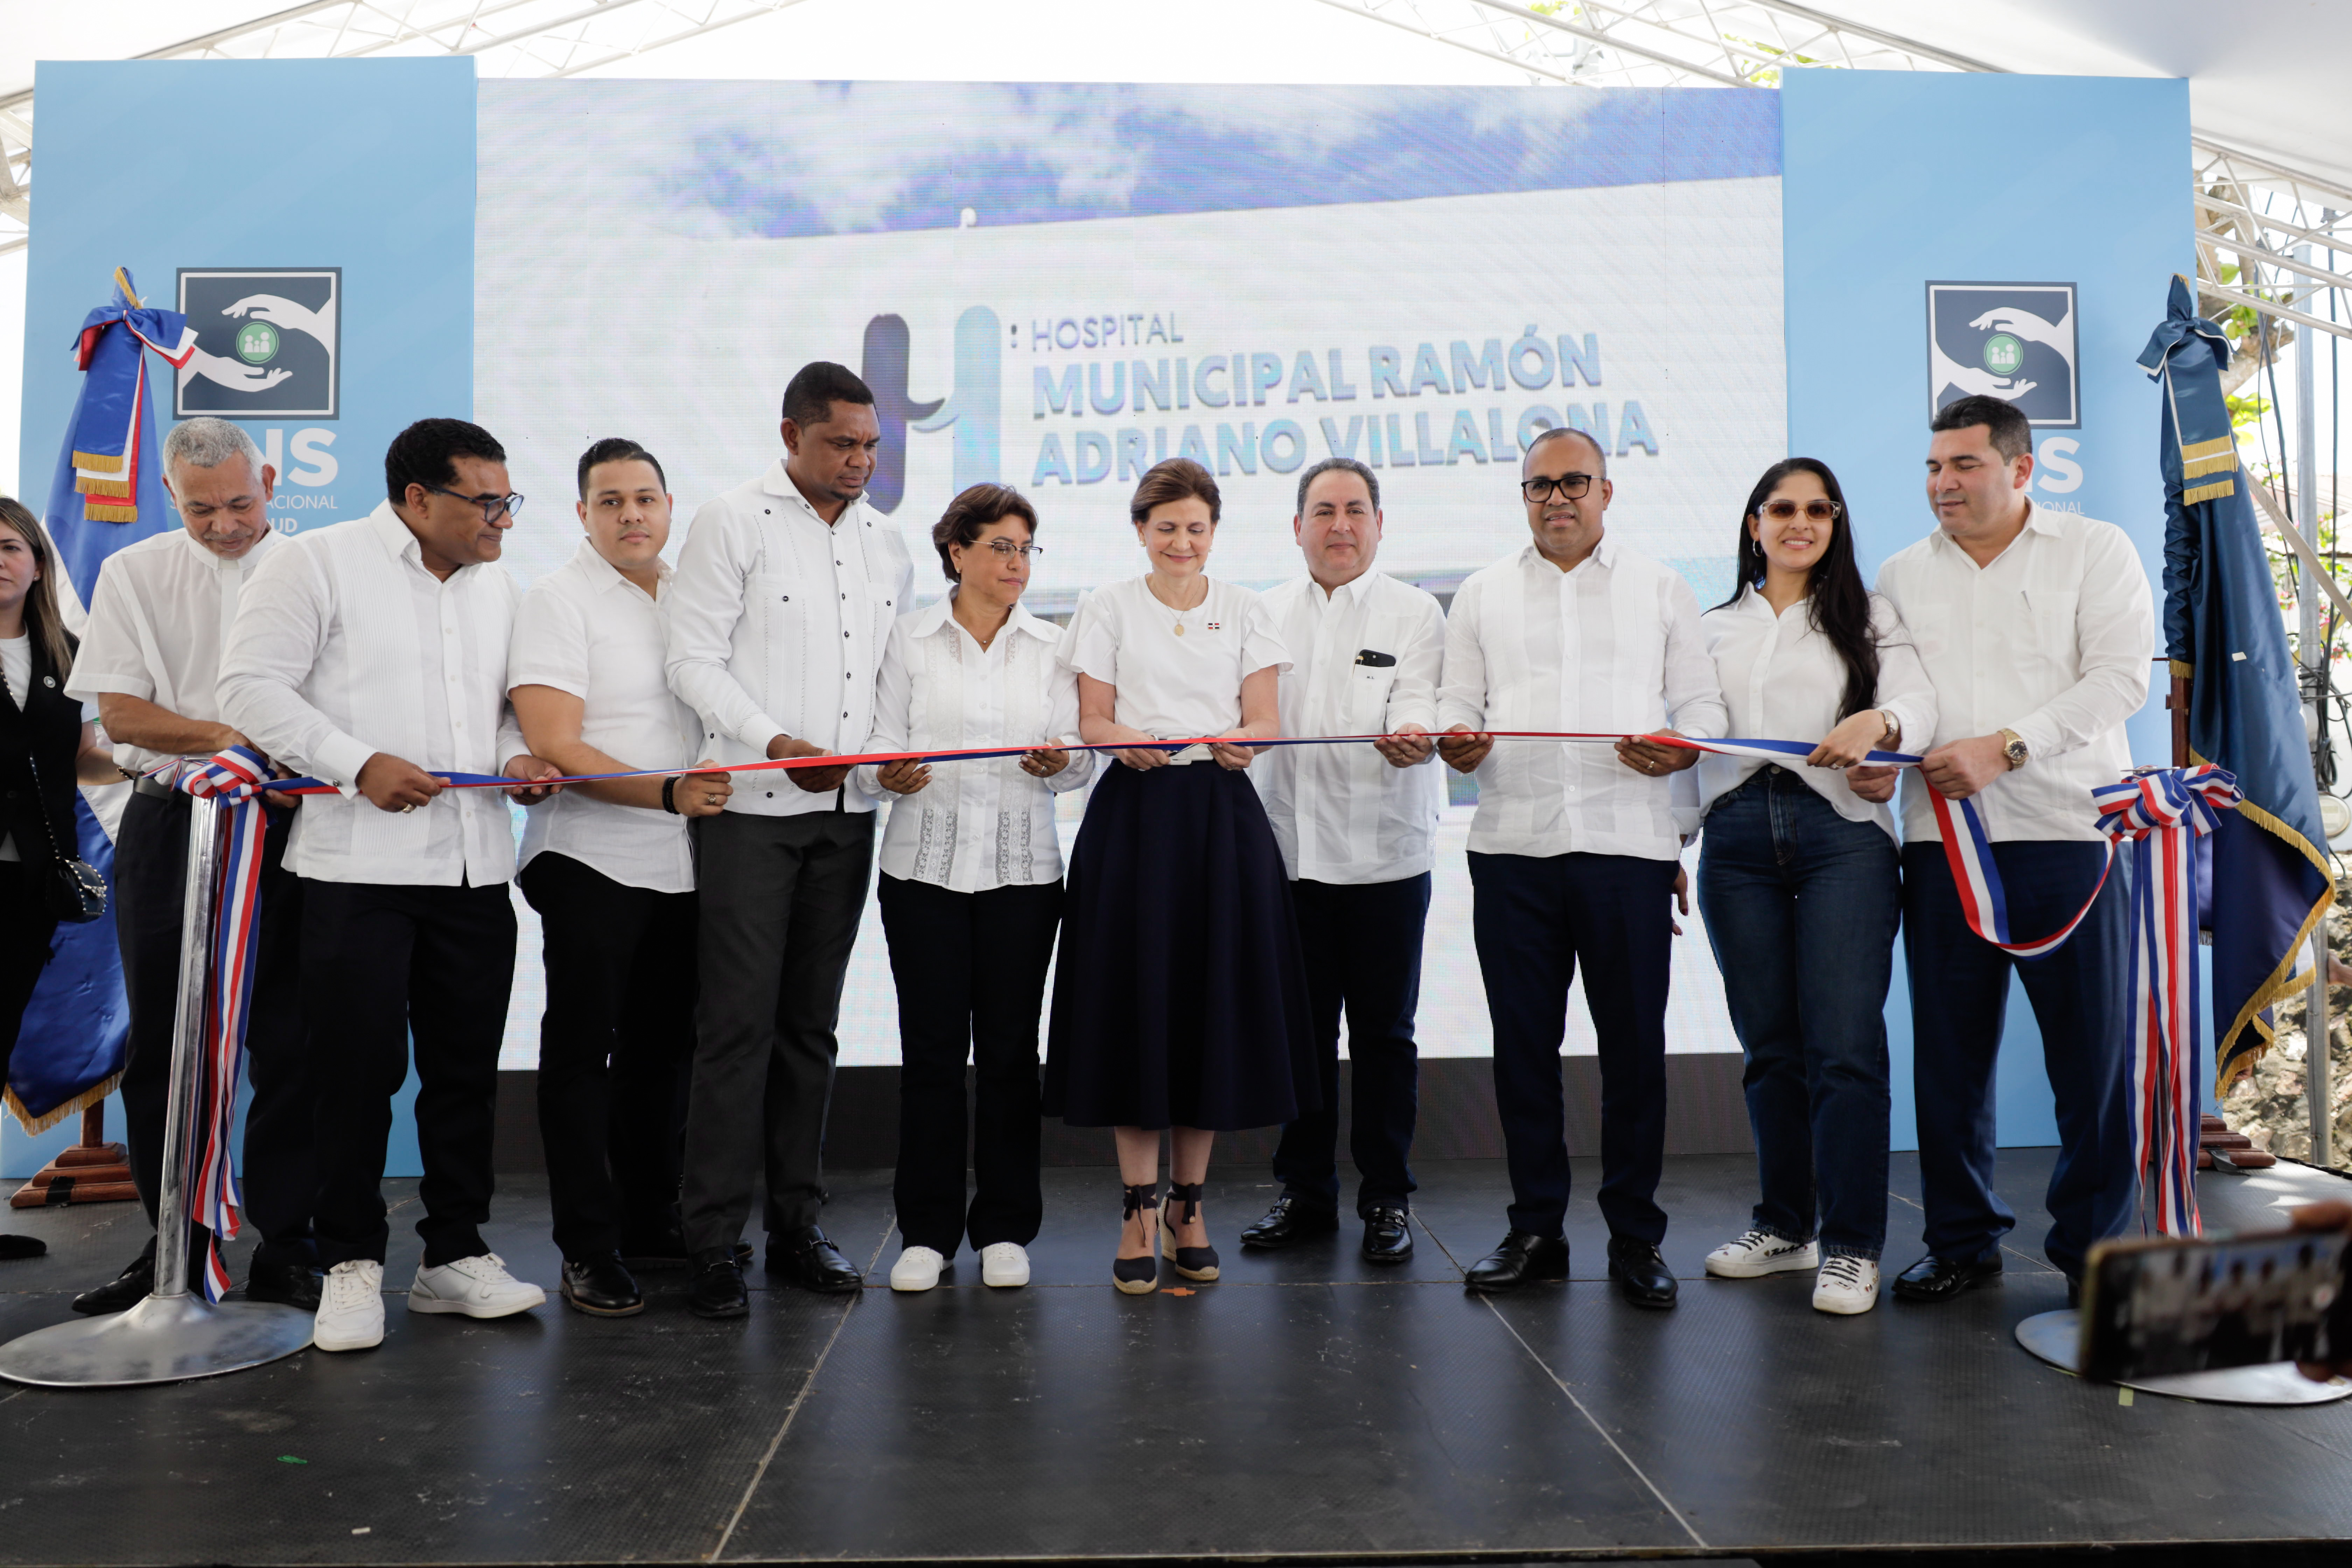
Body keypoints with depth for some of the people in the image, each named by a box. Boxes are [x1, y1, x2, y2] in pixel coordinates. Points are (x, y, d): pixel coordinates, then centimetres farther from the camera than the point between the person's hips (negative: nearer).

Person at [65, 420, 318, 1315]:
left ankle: (286, 1251, 7)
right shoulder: (134, 576, 9)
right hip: (168, 826, 1)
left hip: (285, 827, -1)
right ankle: (174, 1247, 18)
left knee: (288, 1042, -2)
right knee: (162, 1042, 6)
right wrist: (232, 738, -13)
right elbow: (120, 711, 1)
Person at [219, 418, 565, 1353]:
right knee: (358, 1069, 0)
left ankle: (455, 1254, 20)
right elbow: (253, 687, -7)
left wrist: (518, 758, 2)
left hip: (475, 868, 6)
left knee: (467, 1067, 8)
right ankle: (351, 1262, 13)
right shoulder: (318, 563, -1)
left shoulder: (496, 585, 17)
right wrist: (360, 764, -17)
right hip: (359, 865, -5)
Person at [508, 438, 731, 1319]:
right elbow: (554, 748, -16)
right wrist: (669, 794, -25)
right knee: (582, 1052, 0)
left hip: (682, 866, 6)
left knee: (665, 1048, 13)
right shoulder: (557, 601, -6)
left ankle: (650, 1223, 27)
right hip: (590, 861, -6)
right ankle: (588, 1250, 8)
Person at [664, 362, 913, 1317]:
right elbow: (694, 660, -6)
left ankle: (796, 1226, 18)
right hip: (750, 806, -5)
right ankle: (713, 1244, 4)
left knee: (811, 1024, 9)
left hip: (847, 811, 5)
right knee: (738, 1024, -5)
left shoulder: (885, 541, 15)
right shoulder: (733, 524, -1)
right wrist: (775, 745, -18)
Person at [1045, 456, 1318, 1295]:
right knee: (1135, 1001, -4)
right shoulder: (1108, 606, 9)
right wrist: (1128, 744, -20)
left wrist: (1239, 743, -19)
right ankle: (1140, 1207, 7)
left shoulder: (1246, 610, 12)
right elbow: (1091, 721, 2)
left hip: (1223, 815, 1)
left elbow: (1265, 719, 4)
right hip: (1133, 815, -1)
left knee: (1216, 1002, 1)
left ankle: (1187, 1201, 16)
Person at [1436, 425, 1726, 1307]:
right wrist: (1457, 741, -11)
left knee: (1634, 1044, 2)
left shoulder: (1661, 591, 12)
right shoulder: (1483, 595, 15)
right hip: (1513, 845, 1)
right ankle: (1535, 1229, 17)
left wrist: (1682, 747, -13)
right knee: (1523, 1043, 5)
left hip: (1628, 841, -1)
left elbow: (1702, 701, 8)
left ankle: (1635, 1236, 15)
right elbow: (1458, 700, 12)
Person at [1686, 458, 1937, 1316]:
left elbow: (1919, 703, -4)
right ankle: (1784, 1224, 20)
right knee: (1769, 1043, 7)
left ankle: (1851, 1246, -1)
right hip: (1738, 837, 3)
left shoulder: (1870, 618, 12)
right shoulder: (1714, 628, 20)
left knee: (1844, 1043, -9)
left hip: (1841, 833, -3)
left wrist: (1876, 721, -27)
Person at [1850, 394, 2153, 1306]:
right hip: (1939, 837, 3)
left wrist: (2005, 747, -14)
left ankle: (2094, 1245, 16)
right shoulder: (1901, 577, 16)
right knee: (1949, 1049, 6)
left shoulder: (2094, 552, 6)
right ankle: (1962, 1239, 18)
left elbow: (2119, 678, -4)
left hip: (2066, 830, -3)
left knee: (2090, 1048, 0)